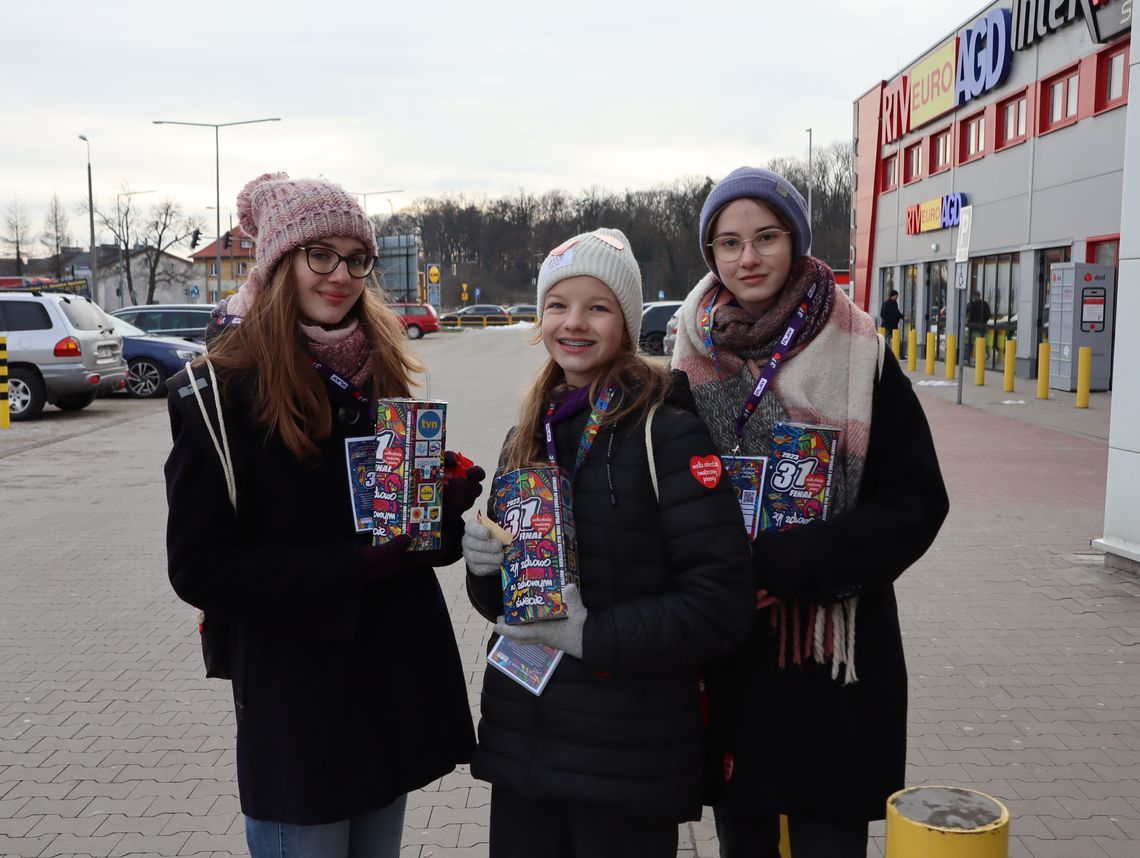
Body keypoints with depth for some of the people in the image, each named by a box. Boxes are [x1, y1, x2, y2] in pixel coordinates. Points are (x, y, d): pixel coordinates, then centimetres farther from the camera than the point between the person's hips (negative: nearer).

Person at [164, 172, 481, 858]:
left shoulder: (382, 369, 6)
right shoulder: (221, 390, -12)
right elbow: (199, 565, -14)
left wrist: (446, 506, -6)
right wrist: (348, 570, -22)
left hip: (398, 675, 6)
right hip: (299, 702, -6)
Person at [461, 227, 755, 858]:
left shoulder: (668, 434, -12)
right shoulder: (528, 439, 9)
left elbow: (721, 604, -17)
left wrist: (591, 634, -21)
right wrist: (483, 566, -6)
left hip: (629, 755, -5)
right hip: (519, 740, 6)